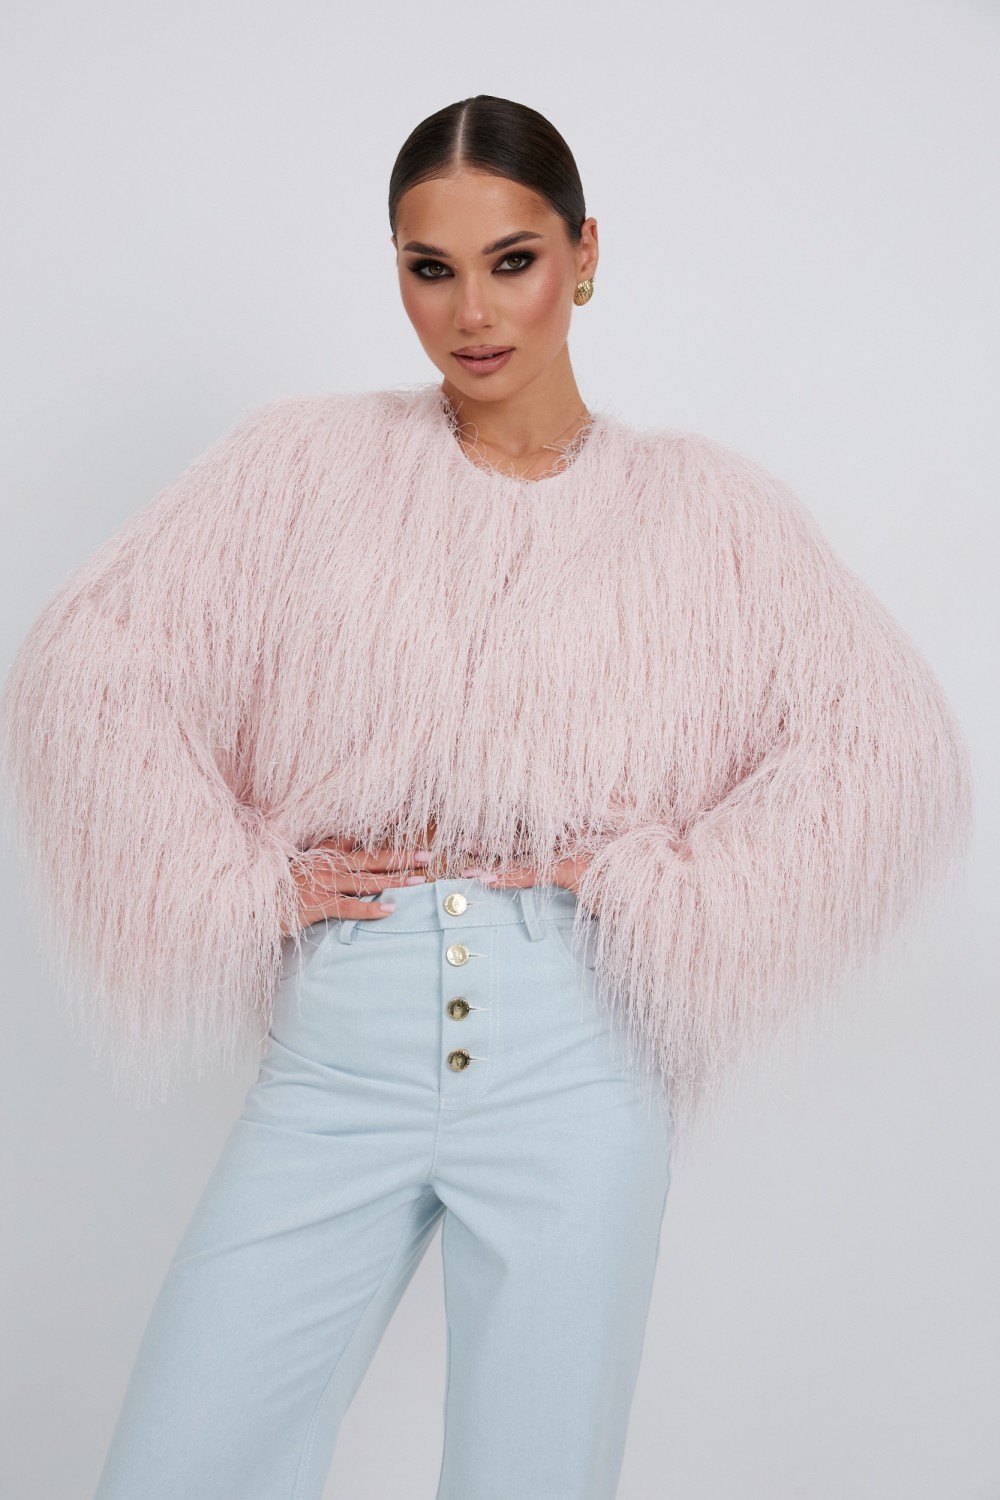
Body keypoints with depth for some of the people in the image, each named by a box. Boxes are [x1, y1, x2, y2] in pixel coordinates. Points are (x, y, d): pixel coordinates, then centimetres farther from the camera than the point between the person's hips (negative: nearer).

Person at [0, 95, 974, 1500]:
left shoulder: (700, 504, 5)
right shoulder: (307, 462, 7)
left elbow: (896, 746, 0)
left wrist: (660, 884, -5)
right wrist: (248, 881, -3)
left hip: (576, 1054, 0)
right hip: (340, 1042, 1)